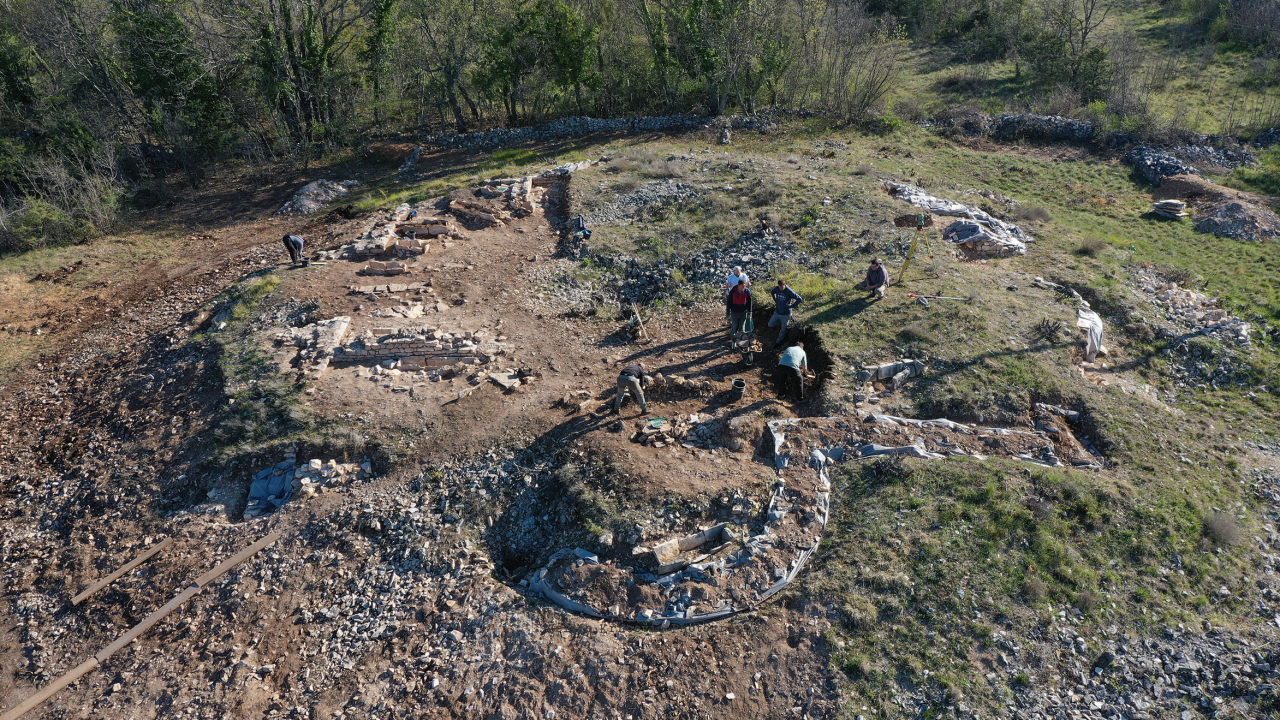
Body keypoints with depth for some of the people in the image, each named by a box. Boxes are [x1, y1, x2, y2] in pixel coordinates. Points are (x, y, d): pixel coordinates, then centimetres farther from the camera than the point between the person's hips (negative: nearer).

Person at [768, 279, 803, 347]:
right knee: (770, 324, 15)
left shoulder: (789, 291, -24)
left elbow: (799, 299, -22)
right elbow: (773, 292, 17)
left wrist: (791, 306, -19)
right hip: (777, 312, 5)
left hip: (786, 314, -5)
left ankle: (778, 341, 32)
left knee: (783, 329, 10)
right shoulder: (776, 289, -9)